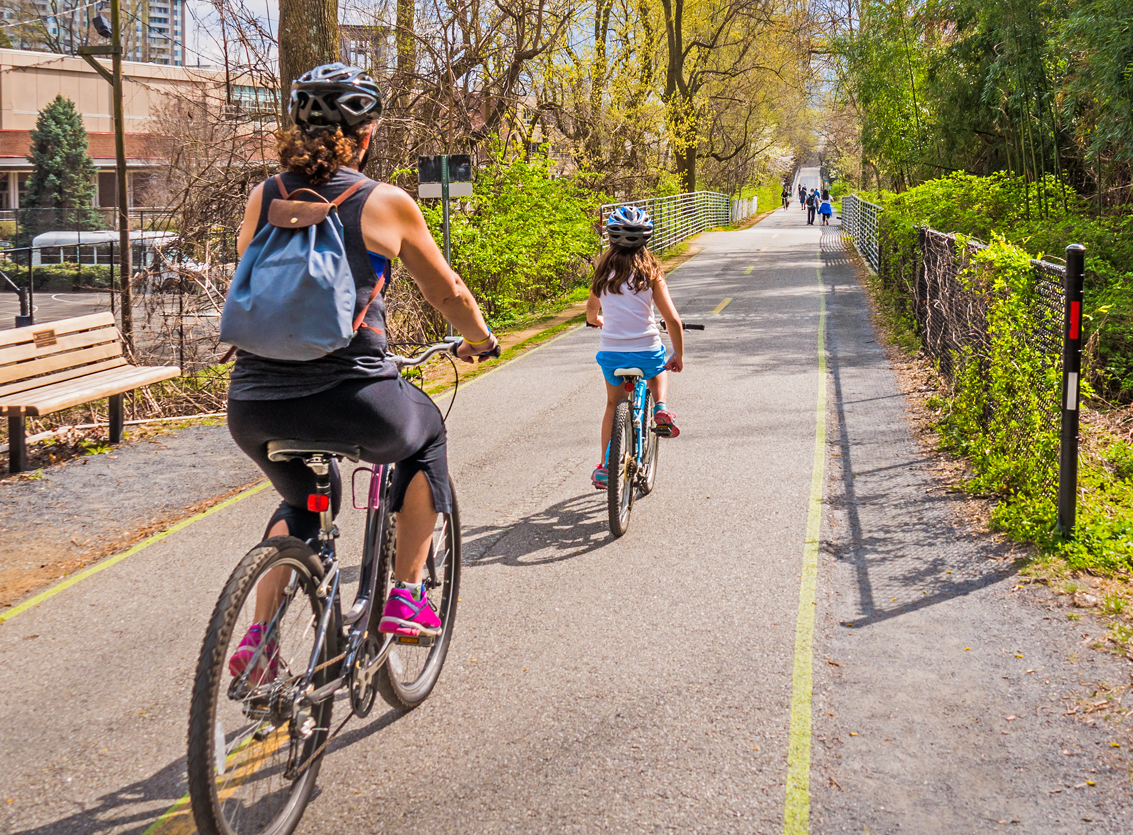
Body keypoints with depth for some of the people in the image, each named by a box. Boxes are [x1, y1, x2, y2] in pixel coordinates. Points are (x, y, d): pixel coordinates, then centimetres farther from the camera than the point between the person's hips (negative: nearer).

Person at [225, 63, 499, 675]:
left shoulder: (263, 198, 10)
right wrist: (479, 342, 33)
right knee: (425, 434, 30)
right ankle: (405, 597, 26)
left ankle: (259, 637, 19)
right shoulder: (386, 202, 1)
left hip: (251, 407, 4)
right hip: (349, 403, -4)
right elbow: (447, 294, 12)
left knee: (303, 501, 34)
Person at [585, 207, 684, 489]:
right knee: (658, 370, 35)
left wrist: (594, 320, 42)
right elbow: (672, 320, -8)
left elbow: (591, 308, 18)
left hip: (611, 353, 1)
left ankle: (604, 466, 22)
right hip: (647, 351, -1)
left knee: (614, 405, 24)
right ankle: (660, 408, 9)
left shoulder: (604, 268, 1)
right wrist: (678, 356, 5)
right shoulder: (650, 270, -5)